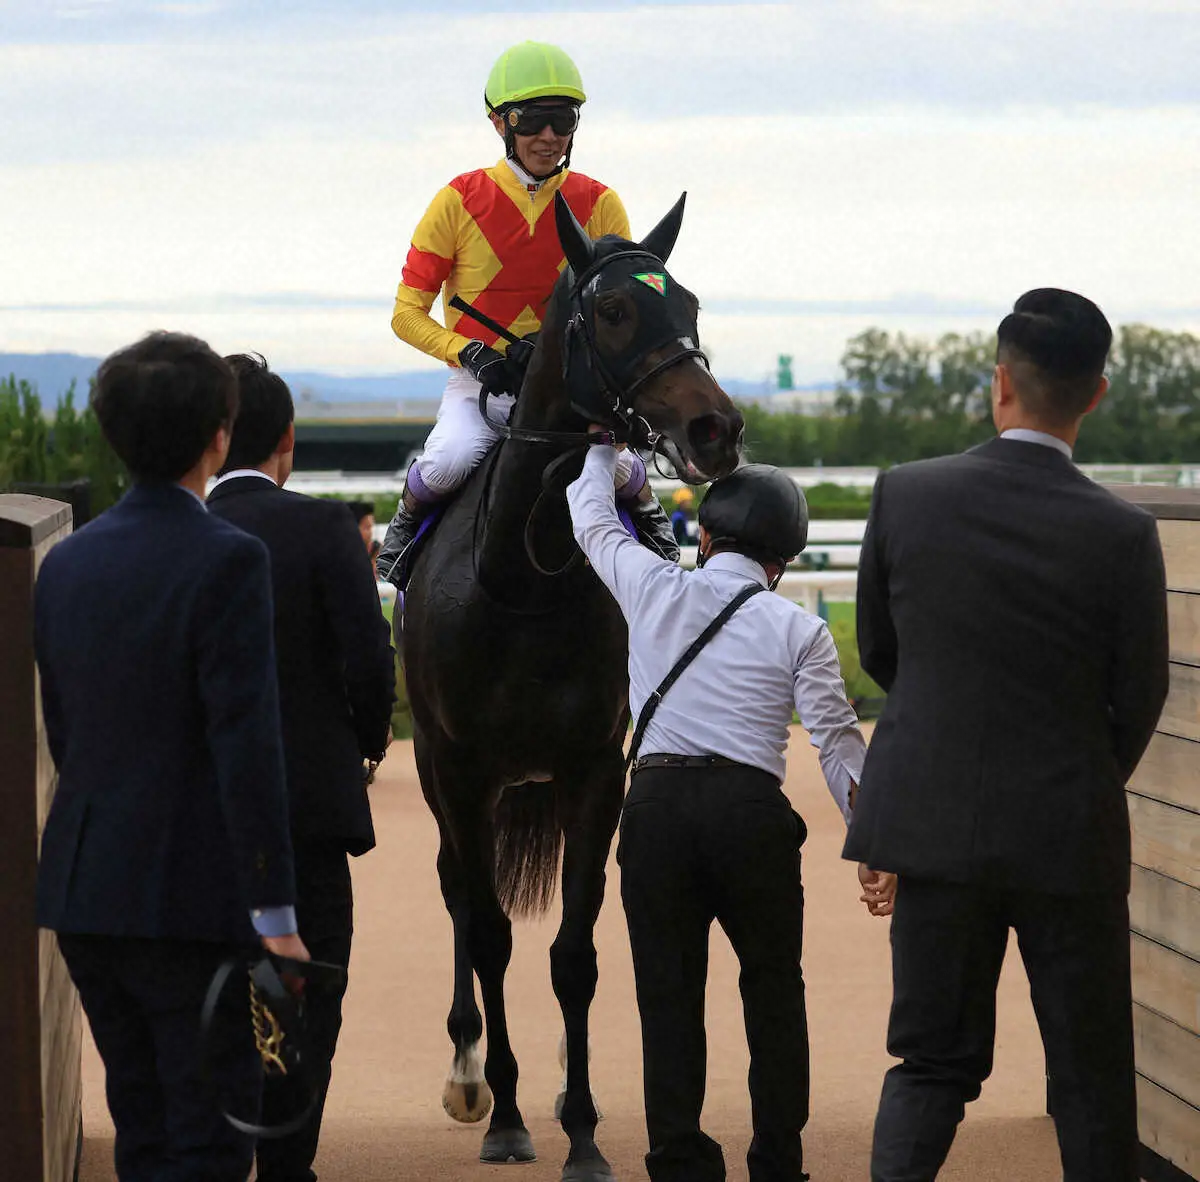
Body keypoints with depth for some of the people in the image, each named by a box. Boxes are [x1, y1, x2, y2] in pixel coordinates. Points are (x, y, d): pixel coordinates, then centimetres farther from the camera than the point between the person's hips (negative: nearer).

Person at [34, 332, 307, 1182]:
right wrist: (277, 916, -15)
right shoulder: (225, 561, -13)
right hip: (193, 897, -7)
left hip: (84, 891, 7)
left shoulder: (68, 562, 8)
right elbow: (247, 740, -17)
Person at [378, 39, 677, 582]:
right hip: (479, 384, -1)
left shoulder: (598, 205, 0)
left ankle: (647, 508, 8)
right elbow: (408, 314, -1)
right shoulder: (460, 201, -4)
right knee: (450, 458, -31)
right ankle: (407, 519, 4)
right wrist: (471, 353, -19)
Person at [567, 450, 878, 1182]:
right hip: (752, 810, -1)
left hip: (657, 803, 1)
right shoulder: (799, 631, 4)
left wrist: (601, 446, 44)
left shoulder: (655, 591, 7)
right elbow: (840, 744, 0)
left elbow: (593, 520, 26)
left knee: (668, 991, 5)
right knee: (774, 990, 13)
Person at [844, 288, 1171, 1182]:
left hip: (936, 826, 2)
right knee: (1091, 1076, 11)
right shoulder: (1122, 537, -15)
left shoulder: (905, 495, -9)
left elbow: (879, 651, 4)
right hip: (1070, 838, -2)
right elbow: (1139, 701, -4)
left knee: (934, 1058, 12)